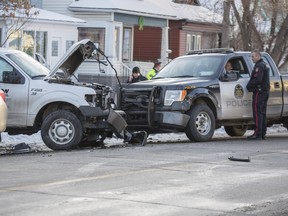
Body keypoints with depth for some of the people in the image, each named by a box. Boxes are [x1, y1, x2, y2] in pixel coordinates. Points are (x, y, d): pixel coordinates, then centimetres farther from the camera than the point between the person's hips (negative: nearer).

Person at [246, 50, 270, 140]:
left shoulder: (259, 66, -14)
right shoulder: (265, 65, 19)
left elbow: (257, 79, -24)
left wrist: (249, 85, -12)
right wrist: (250, 85, 16)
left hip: (259, 92, -10)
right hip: (266, 91, 10)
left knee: (257, 113, -10)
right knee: (262, 113, 12)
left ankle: (258, 133, -13)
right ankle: (263, 133, 14)